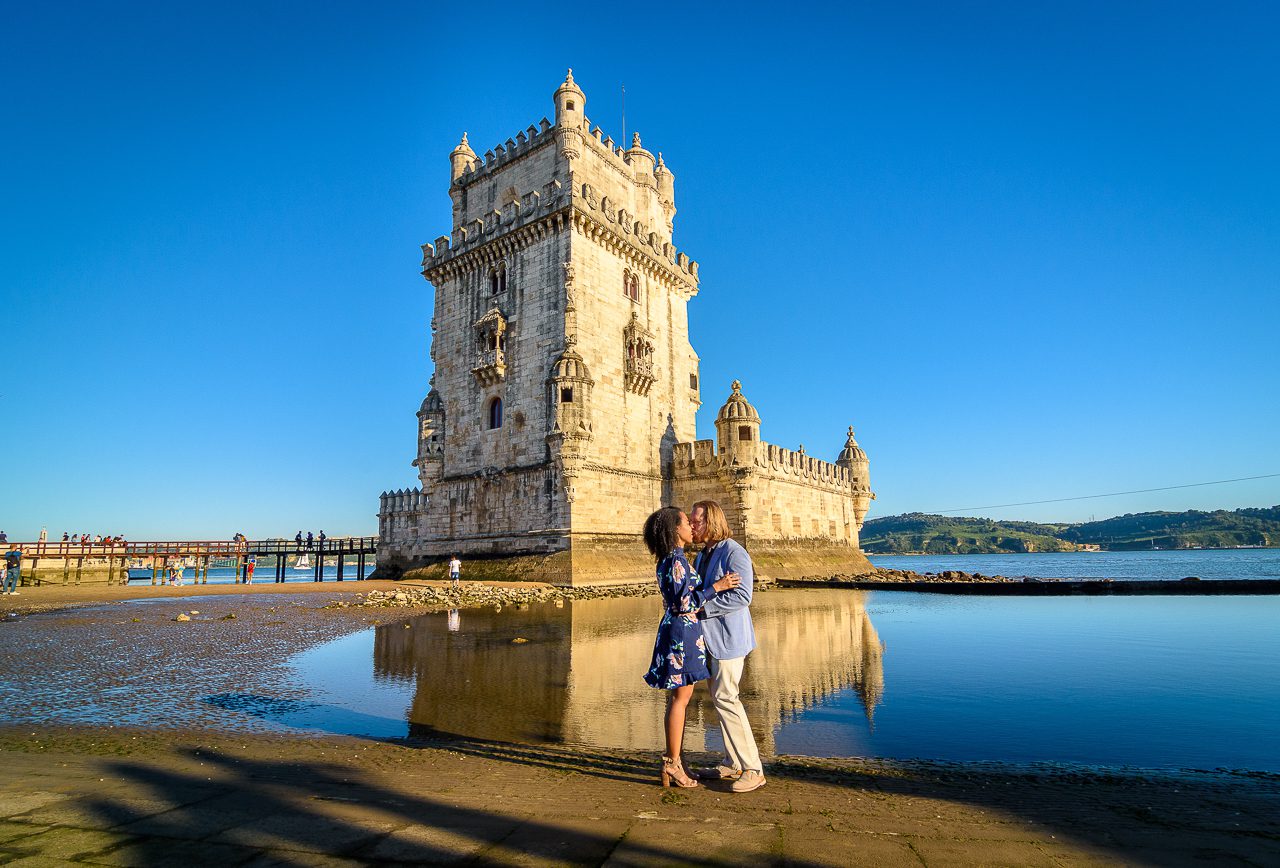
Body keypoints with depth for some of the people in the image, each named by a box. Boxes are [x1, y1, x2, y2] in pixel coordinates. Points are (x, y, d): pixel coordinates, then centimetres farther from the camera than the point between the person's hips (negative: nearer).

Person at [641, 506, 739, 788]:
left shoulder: (668, 560, 12)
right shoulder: (676, 560, -18)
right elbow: (683, 603, -22)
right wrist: (717, 587, -18)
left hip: (674, 630, 10)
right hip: (683, 632, -10)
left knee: (677, 698, 15)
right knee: (680, 699, -1)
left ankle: (675, 760, 24)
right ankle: (673, 765, 9)